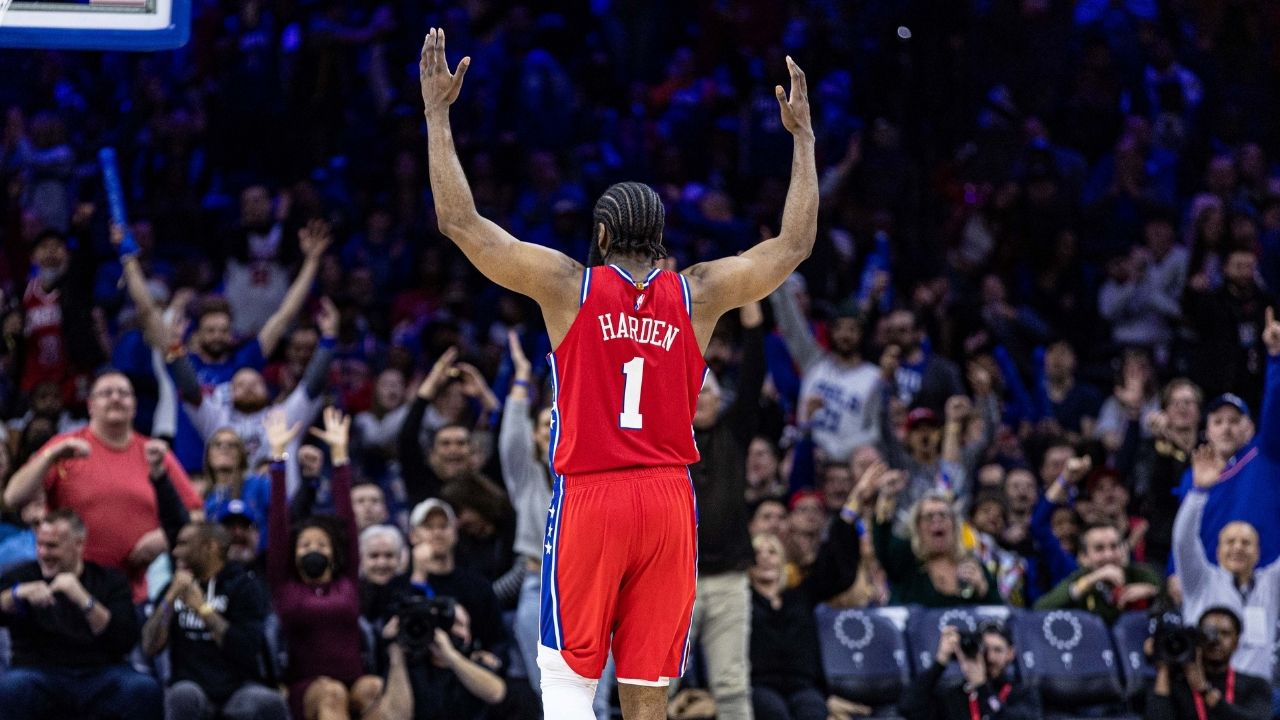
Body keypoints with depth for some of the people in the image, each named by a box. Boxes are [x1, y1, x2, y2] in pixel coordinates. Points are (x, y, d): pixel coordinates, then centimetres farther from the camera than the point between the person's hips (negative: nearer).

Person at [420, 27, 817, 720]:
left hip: (589, 498, -2)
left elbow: (460, 222, -2)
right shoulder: (698, 294, 3)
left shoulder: (568, 285, -3)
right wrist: (802, 137, 23)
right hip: (669, 499, 2)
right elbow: (795, 243, 14)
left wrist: (438, 112, 4)